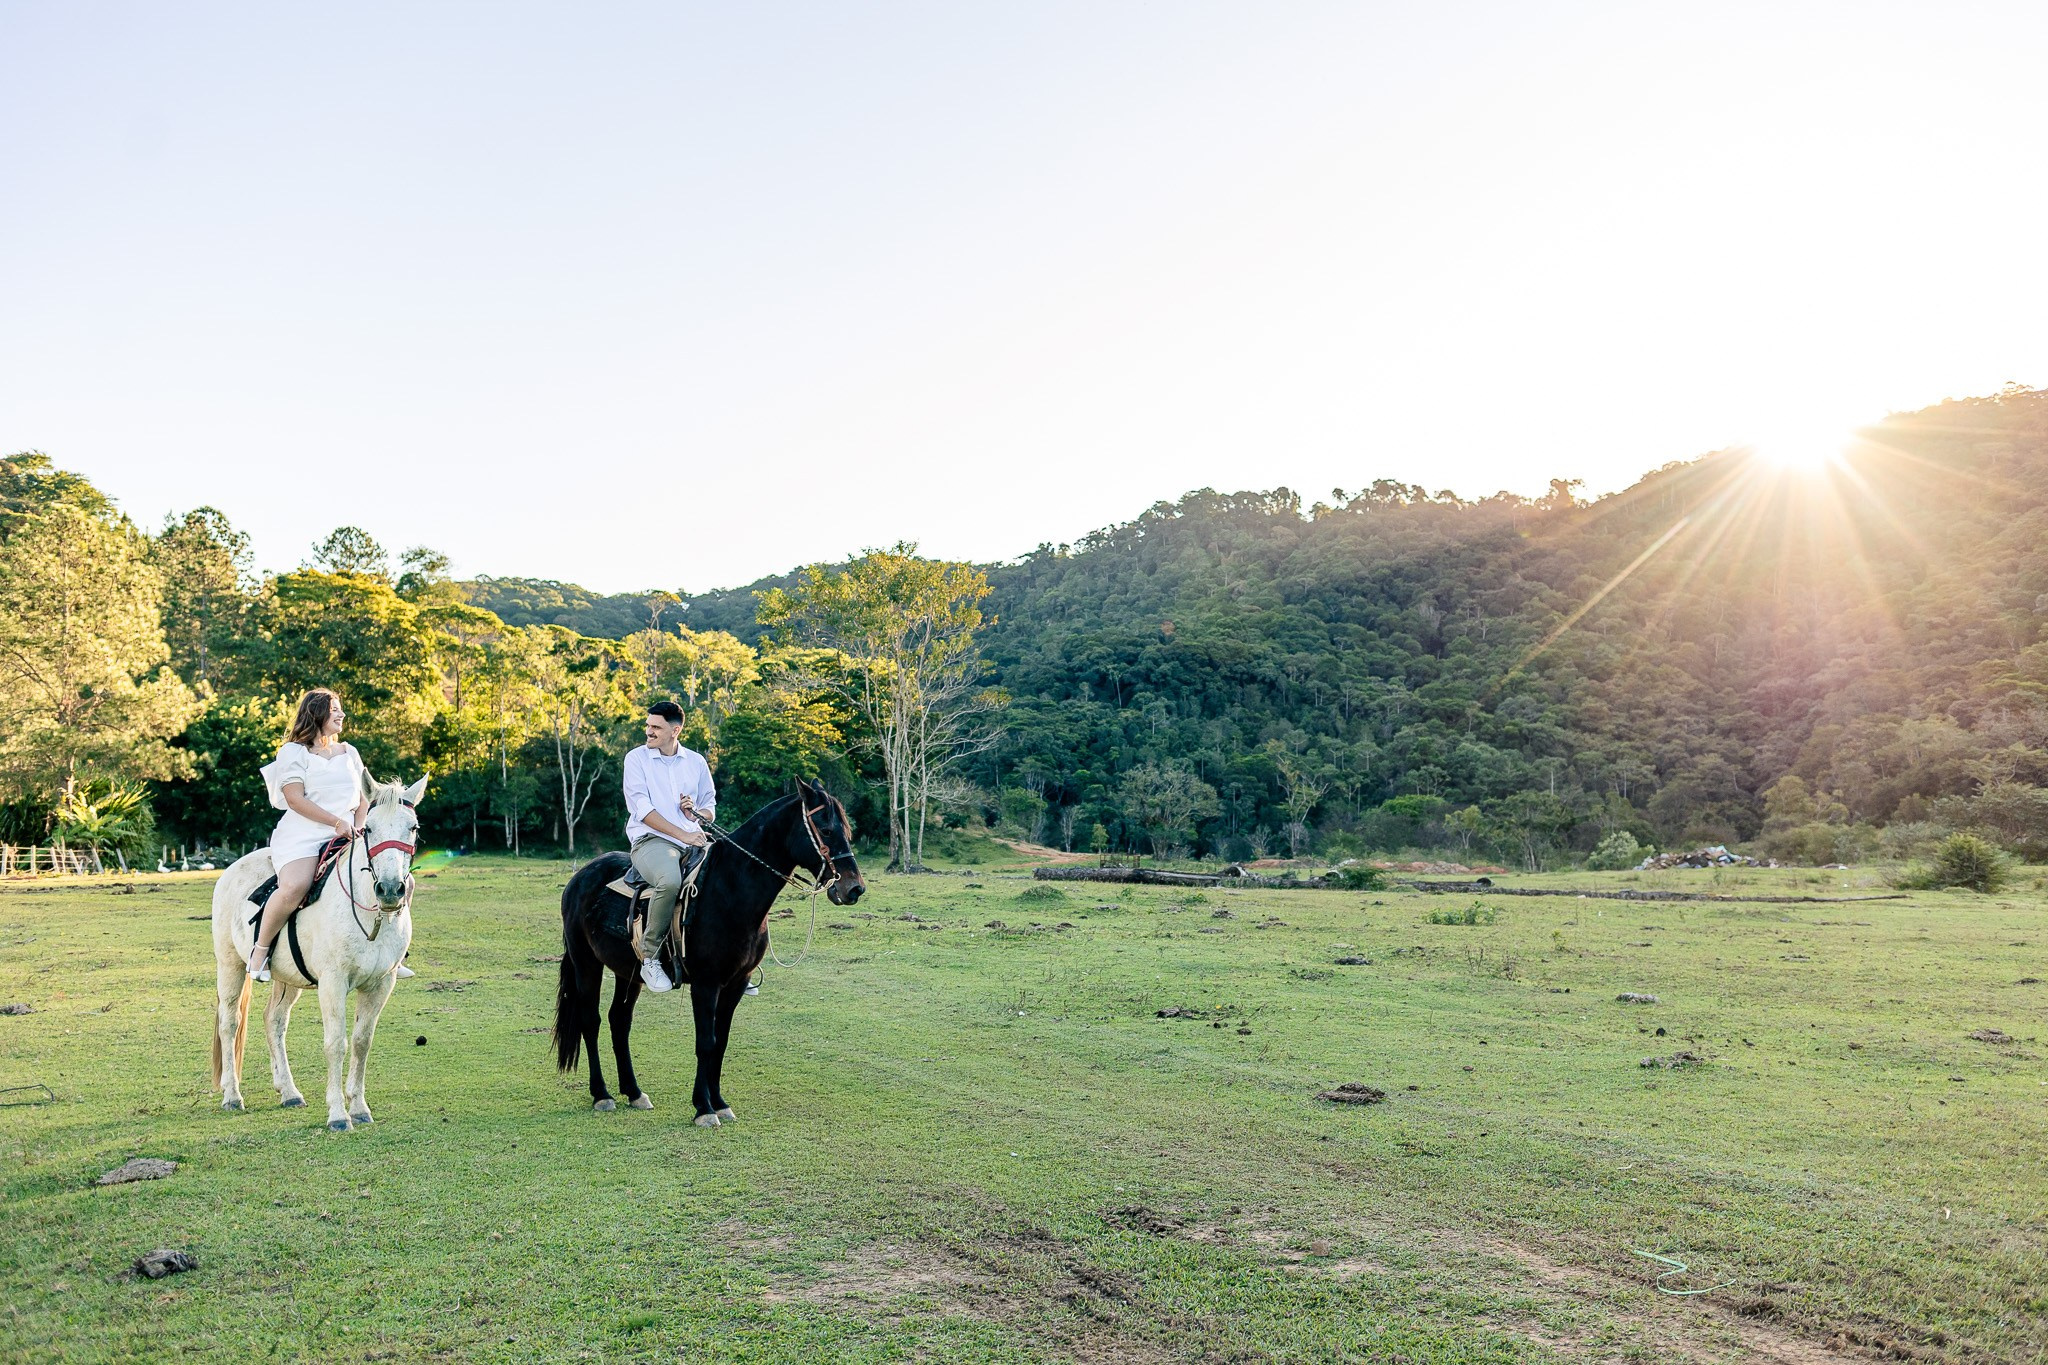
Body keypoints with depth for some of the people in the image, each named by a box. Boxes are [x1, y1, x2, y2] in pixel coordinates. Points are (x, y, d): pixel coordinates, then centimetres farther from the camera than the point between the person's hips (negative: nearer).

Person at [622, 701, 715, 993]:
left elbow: (710, 807, 20)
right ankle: (649, 958, -21)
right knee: (670, 880, -38)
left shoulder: (696, 762, 14)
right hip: (651, 840, -5)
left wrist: (696, 813, -5)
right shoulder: (637, 758, 3)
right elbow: (642, 808, -8)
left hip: (694, 841, 5)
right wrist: (682, 834, -16)